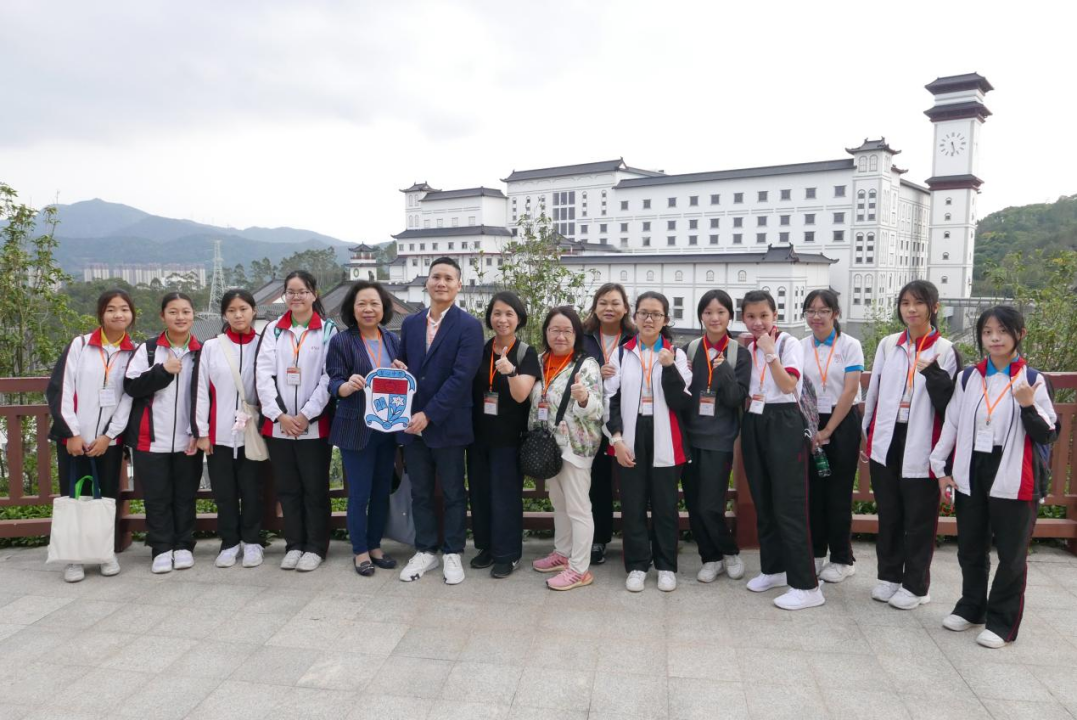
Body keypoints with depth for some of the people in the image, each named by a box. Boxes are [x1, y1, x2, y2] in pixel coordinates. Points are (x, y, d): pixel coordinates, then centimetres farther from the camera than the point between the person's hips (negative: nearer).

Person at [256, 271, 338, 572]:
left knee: (315, 487, 4)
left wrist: (306, 415, -13)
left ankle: (316, 547, 16)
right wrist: (280, 415, -10)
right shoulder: (273, 330, 10)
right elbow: (263, 374, 1)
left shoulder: (328, 330, 1)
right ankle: (294, 545, 23)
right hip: (278, 424, 3)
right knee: (287, 488, 11)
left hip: (315, 424, -3)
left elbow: (329, 377, -6)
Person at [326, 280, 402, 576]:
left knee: (382, 491, 13)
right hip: (356, 428, -4)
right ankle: (360, 552, 17)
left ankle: (375, 546, 27)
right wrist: (349, 385, -32)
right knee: (359, 493, 3)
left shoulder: (393, 340, 6)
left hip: (388, 427, 5)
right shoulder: (341, 341, -7)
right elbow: (334, 385, -11)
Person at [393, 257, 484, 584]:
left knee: (453, 493, 9)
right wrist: (398, 369, -8)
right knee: (420, 492, 14)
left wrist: (429, 415, -21)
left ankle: (452, 553, 24)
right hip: (412, 422, 5)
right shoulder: (410, 323, 8)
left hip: (448, 424, -4)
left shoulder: (469, 326, -9)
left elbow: (461, 376, -17)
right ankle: (425, 550, 28)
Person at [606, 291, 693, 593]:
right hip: (631, 439, 1)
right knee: (632, 504, 6)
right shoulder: (622, 353, 5)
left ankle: (666, 566, 21)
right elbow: (611, 399, 3)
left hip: (664, 441, -1)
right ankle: (637, 565, 19)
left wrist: (670, 367, -18)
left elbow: (682, 403, -6)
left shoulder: (676, 354, 3)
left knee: (665, 505, 7)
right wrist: (616, 437, -8)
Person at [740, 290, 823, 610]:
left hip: (783, 423, -6)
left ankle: (806, 585, -2)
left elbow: (788, 385, -19)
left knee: (788, 504, -8)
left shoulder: (789, 343, -7)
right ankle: (773, 568, 26)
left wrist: (769, 351, -20)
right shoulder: (746, 348, 10)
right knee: (762, 502, 12)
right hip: (754, 424, 6)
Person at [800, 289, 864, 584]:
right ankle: (816, 553, 21)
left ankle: (842, 559, 16)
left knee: (838, 492, 3)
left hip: (842, 423, -3)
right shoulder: (801, 347, 4)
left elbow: (850, 391, -10)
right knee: (813, 490, 7)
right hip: (810, 423, 3)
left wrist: (827, 431, -12)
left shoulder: (850, 345, -5)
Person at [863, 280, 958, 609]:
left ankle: (915, 585, 21)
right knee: (888, 514, 15)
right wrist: (867, 433, 13)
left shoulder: (945, 350, -5)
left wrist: (934, 373, -26)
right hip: (886, 442, 4)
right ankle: (889, 576, 29)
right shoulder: (888, 344, 7)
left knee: (919, 519, 6)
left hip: (920, 446, -4)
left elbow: (949, 403, -10)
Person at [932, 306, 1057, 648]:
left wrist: (1029, 405, -22)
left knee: (1011, 554, 7)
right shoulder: (968, 377, 5)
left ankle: (1002, 621, 20)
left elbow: (1048, 435, -4)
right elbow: (951, 423, 9)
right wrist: (941, 469, 8)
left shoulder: (1032, 380, -4)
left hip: (1013, 481, -3)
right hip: (970, 476, 3)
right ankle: (971, 607, 33)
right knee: (971, 549, 15)